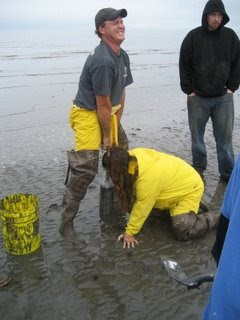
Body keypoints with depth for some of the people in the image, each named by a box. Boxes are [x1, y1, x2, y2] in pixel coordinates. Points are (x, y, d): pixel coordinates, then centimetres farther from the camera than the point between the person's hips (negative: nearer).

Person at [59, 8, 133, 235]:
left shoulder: (123, 56, 4)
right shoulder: (102, 61, -26)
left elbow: (121, 92, 8)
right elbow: (103, 105, -22)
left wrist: (116, 125, 5)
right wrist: (107, 136, -12)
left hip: (107, 112, 10)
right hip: (87, 114, -10)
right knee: (86, 167, -15)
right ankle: (66, 223, -3)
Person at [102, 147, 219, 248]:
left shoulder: (147, 178, -38)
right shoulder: (132, 155, -17)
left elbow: (141, 209, -26)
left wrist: (129, 232, -15)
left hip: (190, 188, -8)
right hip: (177, 181, 8)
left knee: (182, 232, -15)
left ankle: (215, 219, 6)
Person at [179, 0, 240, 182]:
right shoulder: (193, 36, -2)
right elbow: (184, 65, -1)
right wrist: (188, 90, -5)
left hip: (223, 98, 1)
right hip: (198, 98, -1)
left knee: (225, 137, 3)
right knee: (197, 136, 9)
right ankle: (199, 168, 26)